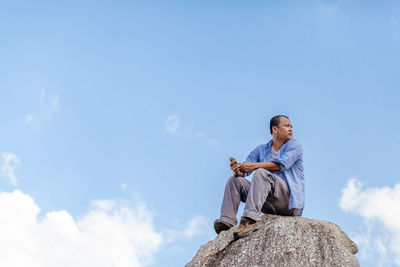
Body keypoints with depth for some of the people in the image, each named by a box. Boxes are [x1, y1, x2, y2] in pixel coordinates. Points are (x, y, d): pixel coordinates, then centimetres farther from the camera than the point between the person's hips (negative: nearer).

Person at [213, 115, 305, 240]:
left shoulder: (294, 145, 6)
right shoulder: (261, 150, 20)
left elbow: (282, 164, -14)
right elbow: (243, 172, 8)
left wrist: (254, 166, -21)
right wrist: (237, 170, -18)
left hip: (289, 201, -5)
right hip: (270, 206, 6)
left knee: (261, 173, -29)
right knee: (234, 180, -3)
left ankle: (251, 219, -47)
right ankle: (227, 221, -24)